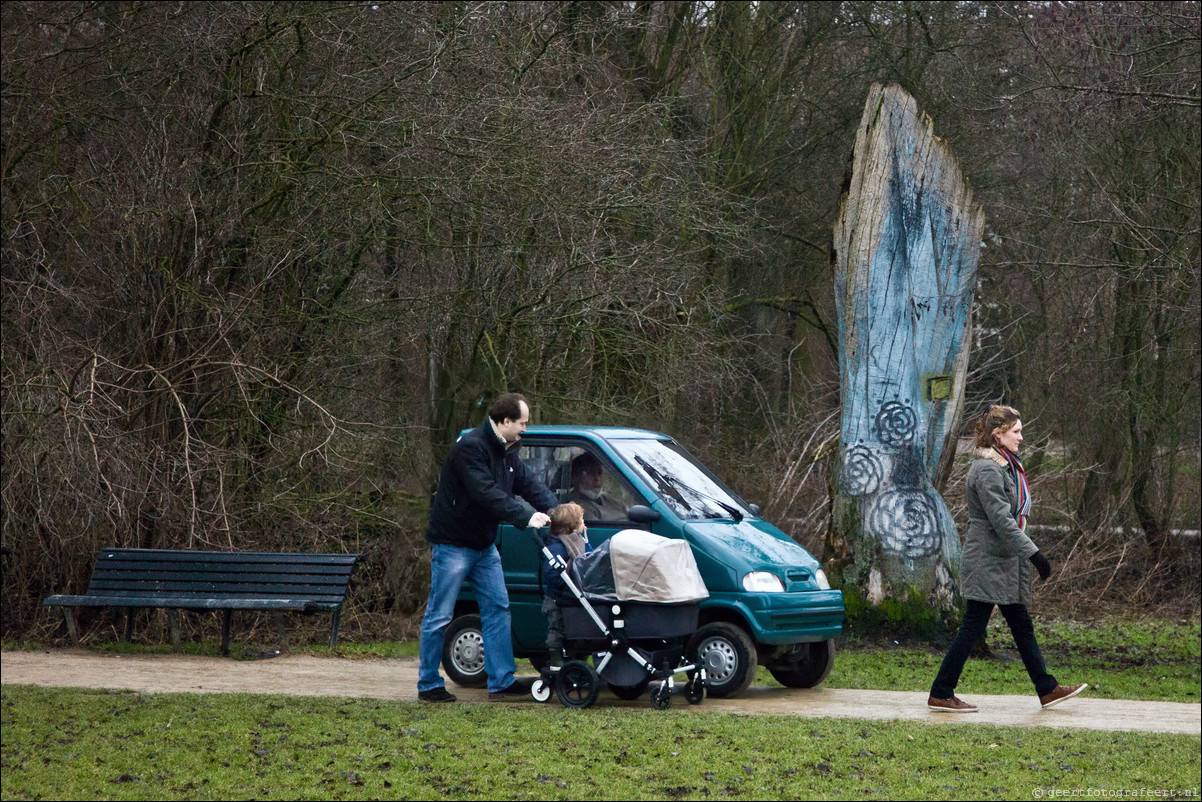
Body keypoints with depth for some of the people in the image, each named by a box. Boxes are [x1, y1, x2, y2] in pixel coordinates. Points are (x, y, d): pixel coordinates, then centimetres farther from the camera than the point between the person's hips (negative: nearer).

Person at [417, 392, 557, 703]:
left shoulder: (505, 451, 9)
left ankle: (502, 682, 7)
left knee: (497, 609, 5)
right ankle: (428, 684, 6)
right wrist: (526, 517, -33)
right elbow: (487, 493, -31)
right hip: (452, 545, -9)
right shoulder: (471, 448, -22)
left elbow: (529, 483, 6)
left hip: (484, 545, 9)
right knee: (439, 616, -2)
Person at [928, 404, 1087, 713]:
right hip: (987, 562, -10)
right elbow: (1001, 520, -23)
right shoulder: (987, 470, -17)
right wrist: (1033, 553, -23)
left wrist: (1027, 554, 22)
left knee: (1022, 626, 12)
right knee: (973, 627, -6)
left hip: (1004, 561, 10)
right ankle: (940, 695, -1)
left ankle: (1047, 689, 15)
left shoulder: (1005, 465, 16)